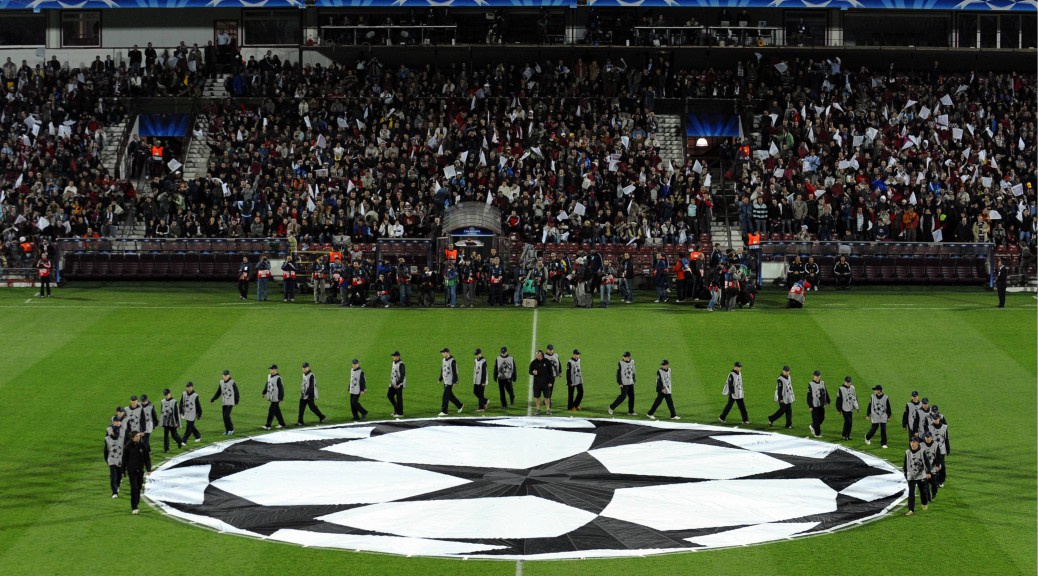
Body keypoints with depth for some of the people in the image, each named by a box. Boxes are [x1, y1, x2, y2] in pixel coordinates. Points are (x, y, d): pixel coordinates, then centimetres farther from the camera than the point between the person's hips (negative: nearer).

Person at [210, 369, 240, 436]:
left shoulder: (232, 382, -9)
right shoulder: (221, 382, 6)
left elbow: (236, 392, -3)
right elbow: (218, 392, 9)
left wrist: (236, 401, 1)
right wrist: (212, 399, 0)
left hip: (230, 402, -5)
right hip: (224, 403, 5)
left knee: (226, 416, -14)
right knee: (224, 417, 5)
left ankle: (231, 429, 2)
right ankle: (227, 430, 16)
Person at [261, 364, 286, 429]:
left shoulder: (278, 378, -15)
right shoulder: (269, 376, 9)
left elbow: (281, 388, -15)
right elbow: (267, 385, 23)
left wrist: (281, 399, -16)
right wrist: (263, 392, 19)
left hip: (276, 398, -8)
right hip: (271, 397, 8)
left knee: (271, 410, -10)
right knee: (277, 411, 15)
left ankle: (268, 425, -10)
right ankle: (282, 424, 24)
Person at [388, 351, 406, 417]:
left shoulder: (401, 364, -16)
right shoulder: (394, 363, 12)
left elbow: (402, 375, -21)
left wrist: (397, 384, -22)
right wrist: (391, 382, 17)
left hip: (399, 384, -9)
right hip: (393, 384, 9)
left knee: (399, 398, -3)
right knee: (389, 395, 10)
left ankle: (400, 413, 5)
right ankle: (396, 409, 25)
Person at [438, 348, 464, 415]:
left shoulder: (452, 361, -14)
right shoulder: (443, 360, 11)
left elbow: (455, 372, -15)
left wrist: (454, 382, -18)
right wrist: (440, 379, 17)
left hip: (449, 382, -9)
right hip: (445, 381, 9)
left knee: (445, 396, -10)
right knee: (450, 396, 14)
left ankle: (444, 411, -6)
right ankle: (460, 406, 30)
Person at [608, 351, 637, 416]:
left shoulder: (632, 362, 4)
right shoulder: (621, 363, -12)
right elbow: (618, 373, -11)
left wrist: (634, 380, 15)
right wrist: (619, 383, -15)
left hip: (631, 383, 6)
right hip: (624, 383, -6)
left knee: (631, 396, 5)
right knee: (623, 396, -9)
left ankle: (630, 411, 13)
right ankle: (612, 407, 3)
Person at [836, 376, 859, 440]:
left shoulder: (852, 388, 6)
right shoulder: (841, 389, -9)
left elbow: (855, 398, 15)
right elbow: (838, 400, -6)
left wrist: (856, 407, 12)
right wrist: (839, 409, -5)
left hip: (850, 408, 5)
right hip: (844, 408, -5)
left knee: (850, 422, 6)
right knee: (847, 421, -9)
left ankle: (848, 435, 15)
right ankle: (844, 435, 4)